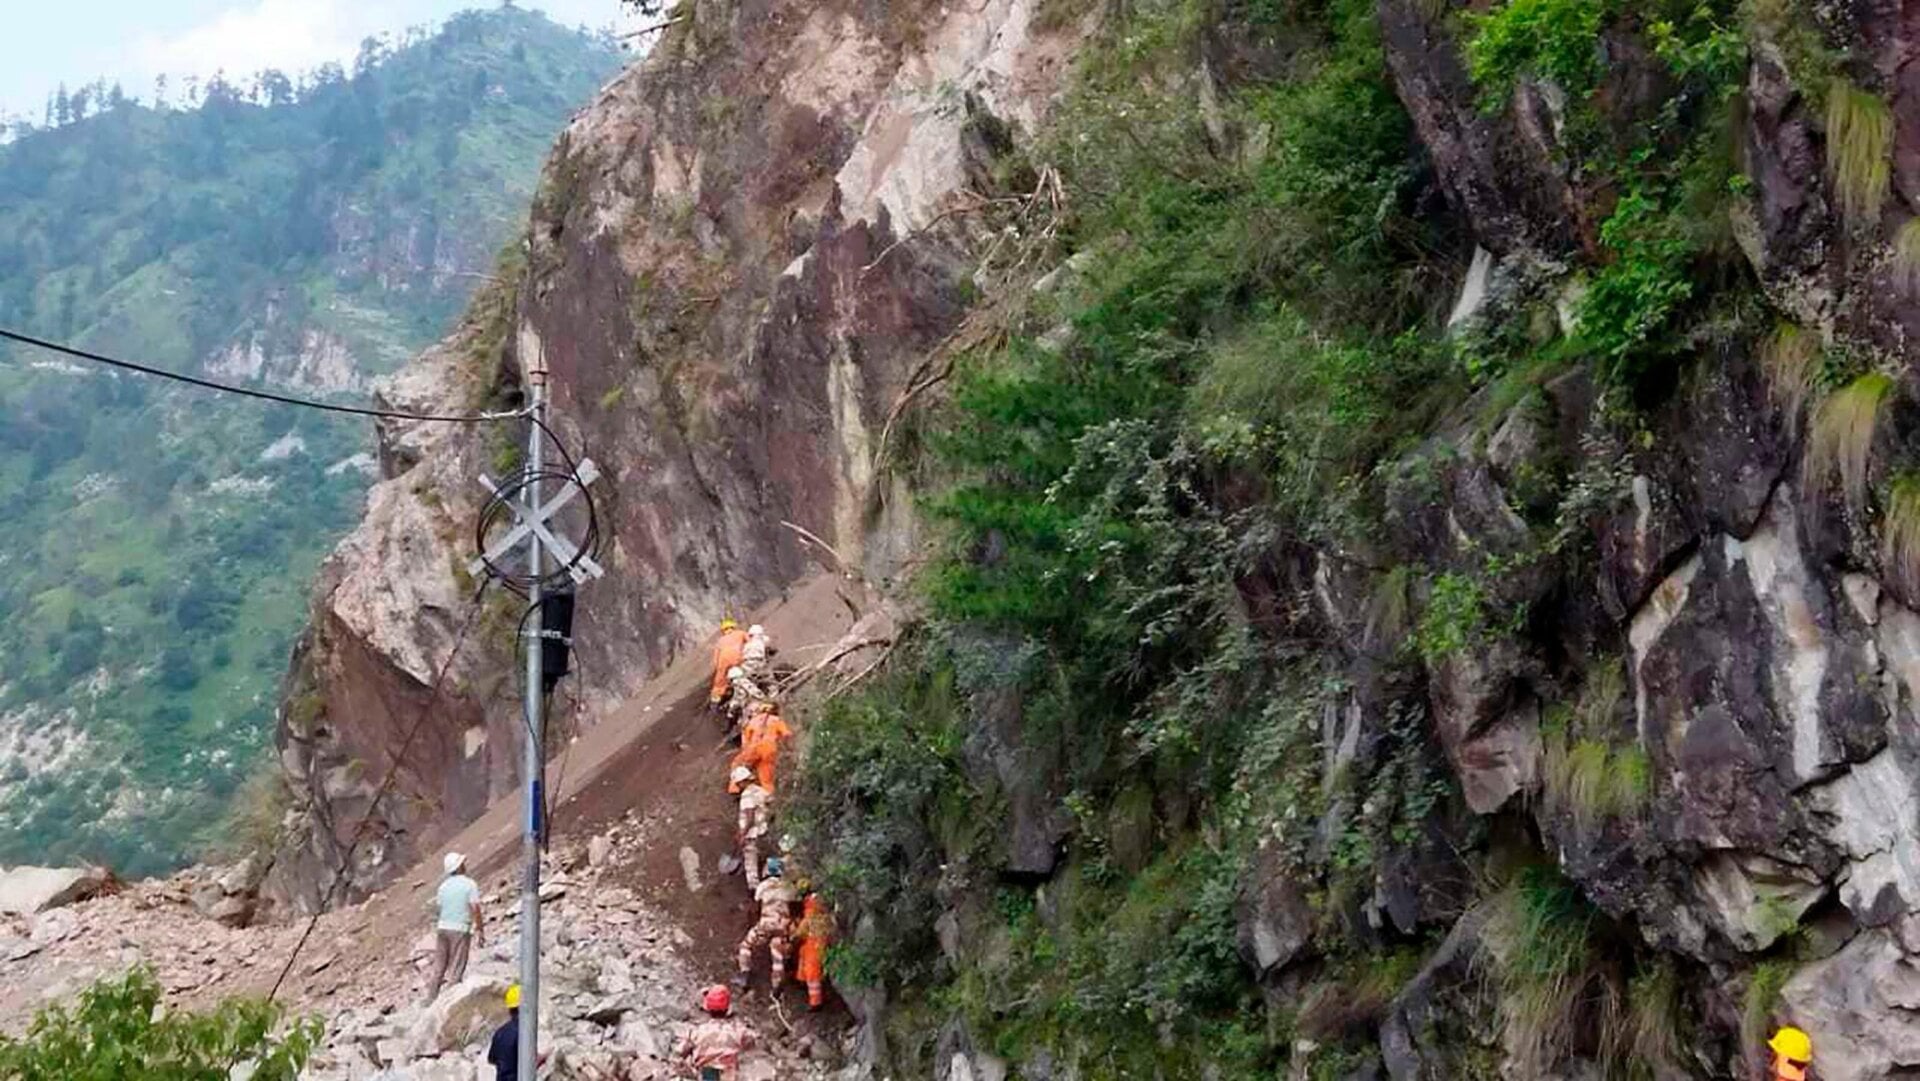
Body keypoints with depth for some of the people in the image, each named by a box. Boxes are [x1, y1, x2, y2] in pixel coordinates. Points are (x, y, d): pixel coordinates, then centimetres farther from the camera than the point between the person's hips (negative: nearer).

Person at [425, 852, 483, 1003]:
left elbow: (440, 907, 13)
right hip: (460, 929, -5)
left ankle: (431, 999, 15)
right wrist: (481, 931, -9)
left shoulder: (444, 885, 9)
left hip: (442, 927, 5)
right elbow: (475, 909, -14)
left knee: (439, 968, 13)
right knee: (455, 970, 1)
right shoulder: (470, 884, -8)